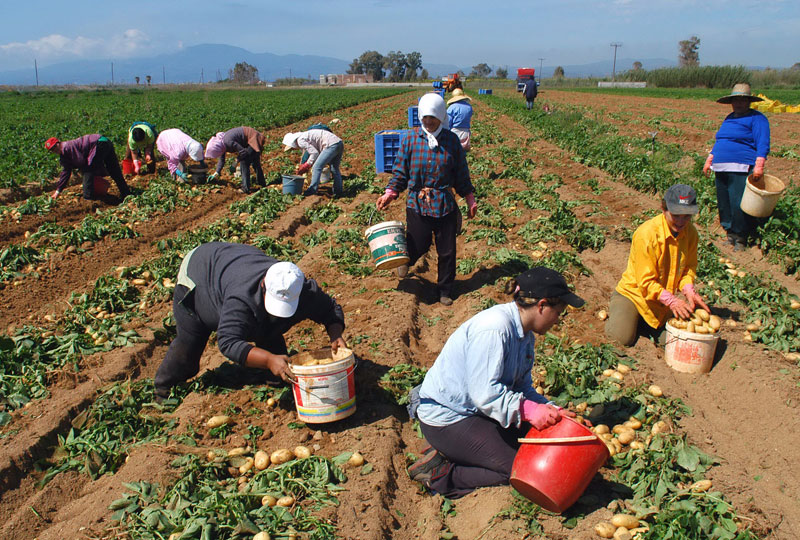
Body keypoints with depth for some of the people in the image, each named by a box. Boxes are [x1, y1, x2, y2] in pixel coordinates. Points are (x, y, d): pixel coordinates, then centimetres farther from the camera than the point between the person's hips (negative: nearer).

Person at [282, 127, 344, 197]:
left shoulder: (300, 140, -6)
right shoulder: (305, 136, 23)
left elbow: (315, 153, -12)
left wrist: (306, 166, 0)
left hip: (331, 145, -10)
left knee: (317, 167, -5)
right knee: (334, 169, 20)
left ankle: (312, 191, -1)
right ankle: (339, 191, 27)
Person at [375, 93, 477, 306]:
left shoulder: (452, 140, 0)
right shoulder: (411, 138, -2)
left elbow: (461, 174, 9)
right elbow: (400, 170, 3)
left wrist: (470, 199, 10)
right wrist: (389, 193, -9)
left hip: (445, 205, 1)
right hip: (417, 204, -1)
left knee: (447, 251, 7)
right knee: (419, 247, 3)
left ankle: (445, 291, 28)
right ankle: (405, 259, 42)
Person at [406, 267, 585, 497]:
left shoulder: (525, 335, 6)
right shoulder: (495, 329, -26)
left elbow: (522, 388, 8)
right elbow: (485, 392, -29)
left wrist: (552, 411, -5)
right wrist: (527, 410, -34)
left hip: (475, 410, 10)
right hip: (446, 420, -10)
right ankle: (440, 474, -4)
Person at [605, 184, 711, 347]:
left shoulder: (690, 233, -6)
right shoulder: (646, 234, -26)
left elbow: (688, 268, 6)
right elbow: (646, 282, -23)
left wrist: (689, 291, -15)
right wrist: (671, 300, -34)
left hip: (664, 299, 5)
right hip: (634, 292, -5)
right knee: (623, 337, -23)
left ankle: (644, 321, 16)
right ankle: (617, 311, 11)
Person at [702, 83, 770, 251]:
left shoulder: (756, 118, -1)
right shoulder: (729, 119, 21)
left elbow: (763, 144, -10)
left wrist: (759, 165, -21)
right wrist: (709, 161, 22)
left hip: (741, 170, -8)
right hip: (721, 169, 8)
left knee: (739, 206, -11)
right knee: (724, 205, 10)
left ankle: (740, 241, 1)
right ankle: (730, 237, 22)